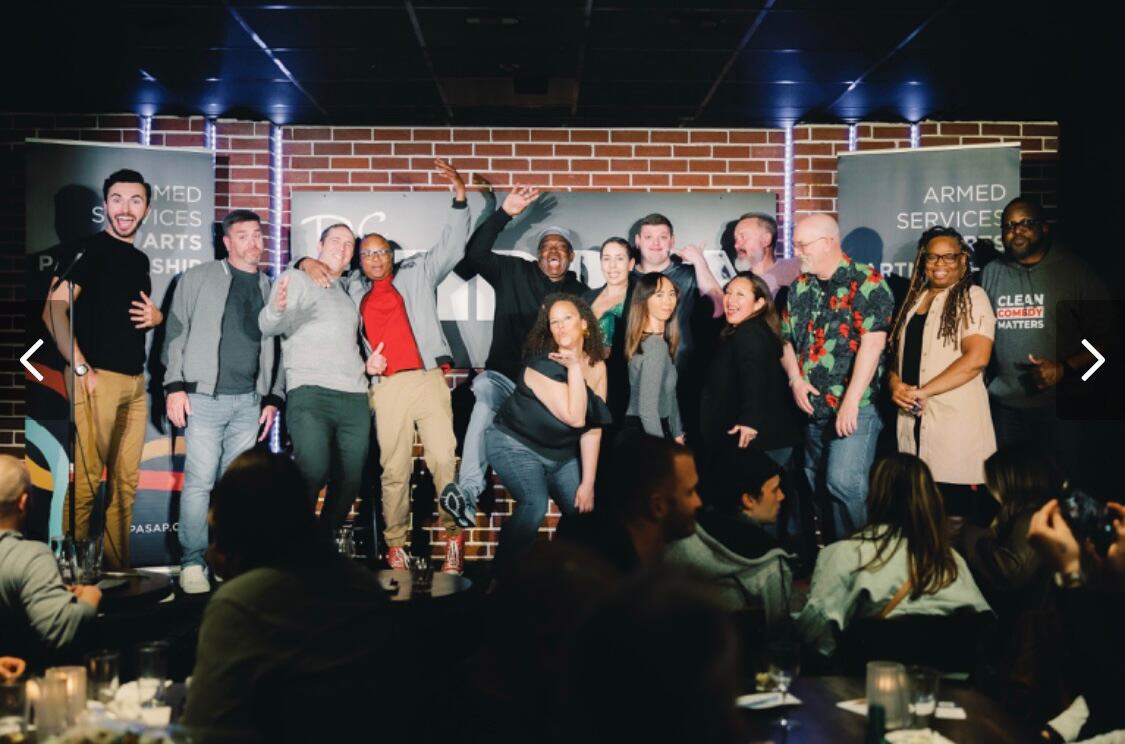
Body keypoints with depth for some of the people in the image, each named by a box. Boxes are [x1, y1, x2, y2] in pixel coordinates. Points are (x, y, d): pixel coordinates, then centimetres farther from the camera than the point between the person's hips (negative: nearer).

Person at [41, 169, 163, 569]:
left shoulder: (140, 260, 18)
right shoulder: (88, 250, -4)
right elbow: (54, 311, -12)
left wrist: (157, 316, 6)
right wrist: (80, 368, -18)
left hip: (135, 382, 7)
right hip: (97, 379, -7)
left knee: (126, 483, 9)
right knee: (86, 481, -8)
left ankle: (117, 569, 16)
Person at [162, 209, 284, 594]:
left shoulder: (269, 288, 15)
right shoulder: (198, 278, 5)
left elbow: (275, 348, 16)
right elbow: (177, 331, 1)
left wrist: (274, 397, 9)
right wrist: (174, 385, -7)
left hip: (249, 402, 3)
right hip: (204, 396, -3)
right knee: (199, 481, -7)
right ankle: (193, 563, 0)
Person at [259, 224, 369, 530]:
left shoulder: (346, 293, 26)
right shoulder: (296, 279, 8)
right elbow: (267, 327, -7)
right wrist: (277, 308, -28)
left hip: (355, 398, 7)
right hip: (310, 392, -6)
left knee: (348, 482, 1)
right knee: (313, 473, -24)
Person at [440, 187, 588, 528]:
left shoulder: (580, 293, 14)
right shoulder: (514, 273, 10)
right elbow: (474, 255, -3)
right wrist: (504, 214, -12)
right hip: (504, 375, -3)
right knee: (486, 392, -33)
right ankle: (467, 492, -45)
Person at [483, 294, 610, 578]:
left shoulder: (597, 366, -4)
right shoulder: (542, 364, -23)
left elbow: (592, 428, -3)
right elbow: (575, 418, -31)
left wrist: (588, 482, -5)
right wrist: (574, 367, -28)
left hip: (561, 454, 7)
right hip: (516, 446, -7)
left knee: (582, 511, 1)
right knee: (535, 504, -28)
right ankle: (500, 578, -18)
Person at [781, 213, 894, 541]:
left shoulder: (866, 281, -10)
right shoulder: (800, 287, 11)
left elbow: (872, 342, -18)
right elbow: (787, 339, 16)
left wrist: (851, 402, -21)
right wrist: (795, 380, -3)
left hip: (855, 406, -7)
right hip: (813, 406, 7)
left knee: (844, 482, -16)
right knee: (814, 486, 13)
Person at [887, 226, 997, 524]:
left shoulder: (972, 298, -1)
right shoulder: (914, 300, 18)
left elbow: (976, 358, -13)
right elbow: (897, 352, 21)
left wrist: (922, 391, -14)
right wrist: (895, 384, -2)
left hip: (957, 421, -6)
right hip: (913, 419, 6)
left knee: (960, 513, -7)